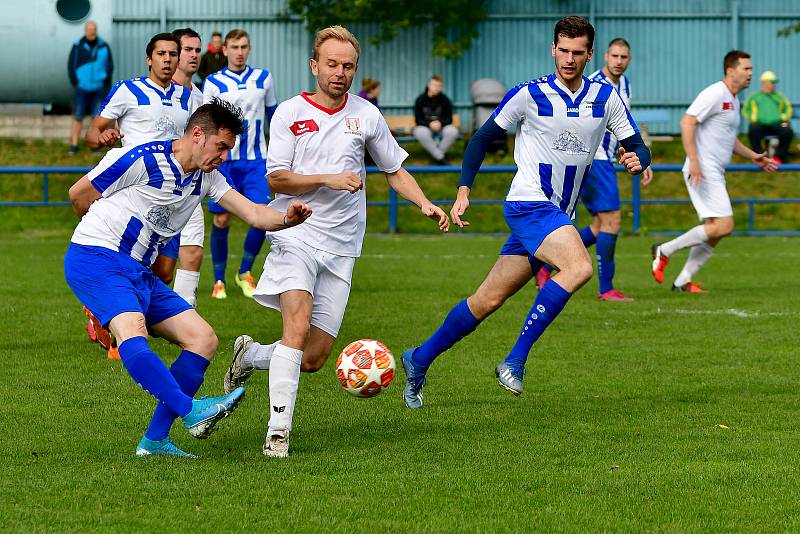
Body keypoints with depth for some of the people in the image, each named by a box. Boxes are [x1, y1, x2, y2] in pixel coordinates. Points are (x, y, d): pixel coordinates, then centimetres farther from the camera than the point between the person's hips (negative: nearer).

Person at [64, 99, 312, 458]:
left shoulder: (206, 178, 12)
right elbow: (79, 194, -4)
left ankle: (155, 440, -2)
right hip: (95, 258, -9)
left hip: (138, 271, 9)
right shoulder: (143, 160, -13)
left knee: (203, 339, -1)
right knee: (132, 330, -34)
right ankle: (192, 411, -44)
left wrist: (287, 218, -20)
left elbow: (253, 214, 2)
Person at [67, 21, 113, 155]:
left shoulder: (104, 46, 1)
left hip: (98, 88, 1)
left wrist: (106, 84, -3)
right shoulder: (78, 47, -2)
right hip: (82, 88, -1)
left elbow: (109, 65, 7)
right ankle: (74, 145, 6)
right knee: (78, 117, 0)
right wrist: (75, 84, -6)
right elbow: (71, 66, 1)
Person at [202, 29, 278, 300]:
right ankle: (219, 281, 12)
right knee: (221, 220, -2)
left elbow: (272, 115, 19)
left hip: (256, 160, 2)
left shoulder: (263, 78, 8)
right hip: (224, 160, -1)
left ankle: (245, 272, 8)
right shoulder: (213, 82, 0)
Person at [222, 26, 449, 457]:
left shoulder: (366, 115, 9)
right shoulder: (290, 113, 1)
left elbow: (395, 171, 19)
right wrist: (328, 179, -17)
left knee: (314, 359, 0)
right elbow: (275, 179, -4)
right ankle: (278, 432, -22)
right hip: (295, 235, -4)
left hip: (341, 248, 4)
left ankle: (250, 356, 30)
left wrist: (424, 203, 2)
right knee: (298, 324, -26)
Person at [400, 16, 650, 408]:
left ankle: (420, 360, 22)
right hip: (528, 203, -5)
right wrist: (464, 191, -7)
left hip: (558, 214, 5)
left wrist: (637, 160, -15)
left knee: (488, 301, 8)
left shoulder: (606, 97, 7)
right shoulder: (530, 95, -5)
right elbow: (482, 139, 3)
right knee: (578, 268, -29)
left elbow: (637, 146, 9)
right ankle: (515, 361, -24)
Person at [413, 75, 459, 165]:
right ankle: (440, 158, -29)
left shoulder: (445, 100, -5)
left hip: (441, 127, 1)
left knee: (453, 131, -32)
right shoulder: (420, 100, -7)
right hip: (425, 127, -1)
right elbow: (418, 120, -8)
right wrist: (429, 124, -29)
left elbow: (449, 119, -4)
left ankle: (438, 153, -14)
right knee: (420, 133, -38)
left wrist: (440, 123, -27)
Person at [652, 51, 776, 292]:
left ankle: (683, 281, 10)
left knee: (714, 231, 7)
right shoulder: (715, 94, -12)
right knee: (724, 226, -16)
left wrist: (753, 157, 24)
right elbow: (687, 122, -20)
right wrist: (694, 161, -26)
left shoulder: (733, 100, 19)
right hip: (702, 171, -10)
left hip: (714, 174, 10)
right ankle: (664, 251, -7)